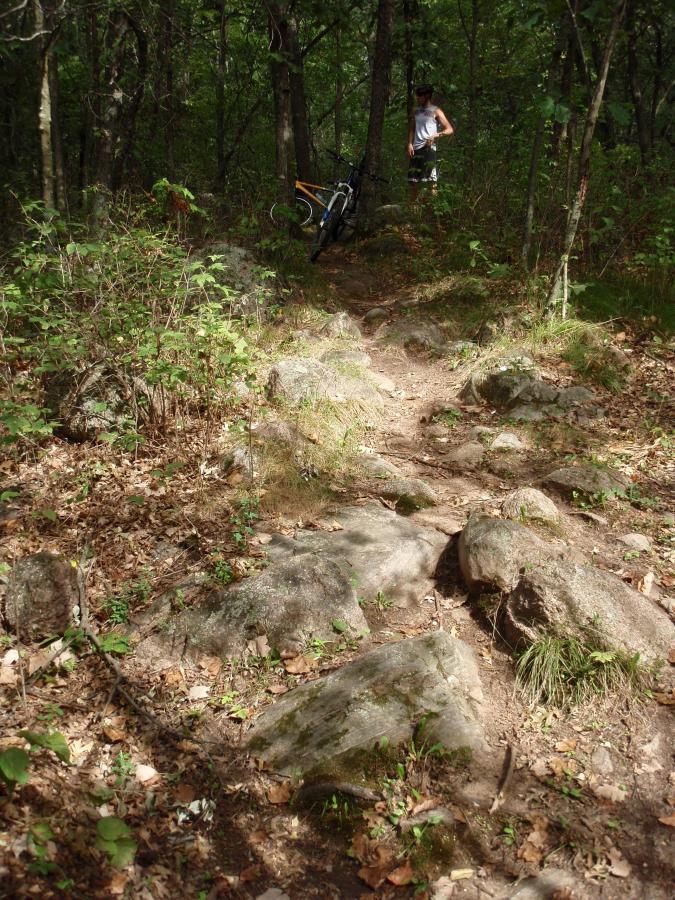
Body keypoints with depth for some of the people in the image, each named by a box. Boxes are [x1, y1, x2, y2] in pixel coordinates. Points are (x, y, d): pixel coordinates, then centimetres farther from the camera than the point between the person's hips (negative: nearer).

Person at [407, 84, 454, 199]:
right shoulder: (416, 111, 18)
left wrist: (435, 136, -17)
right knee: (413, 180, 4)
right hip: (415, 149, 6)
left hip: (429, 148, -6)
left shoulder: (436, 111, 2)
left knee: (431, 181, -11)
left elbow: (450, 130, -3)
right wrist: (410, 144, 3)